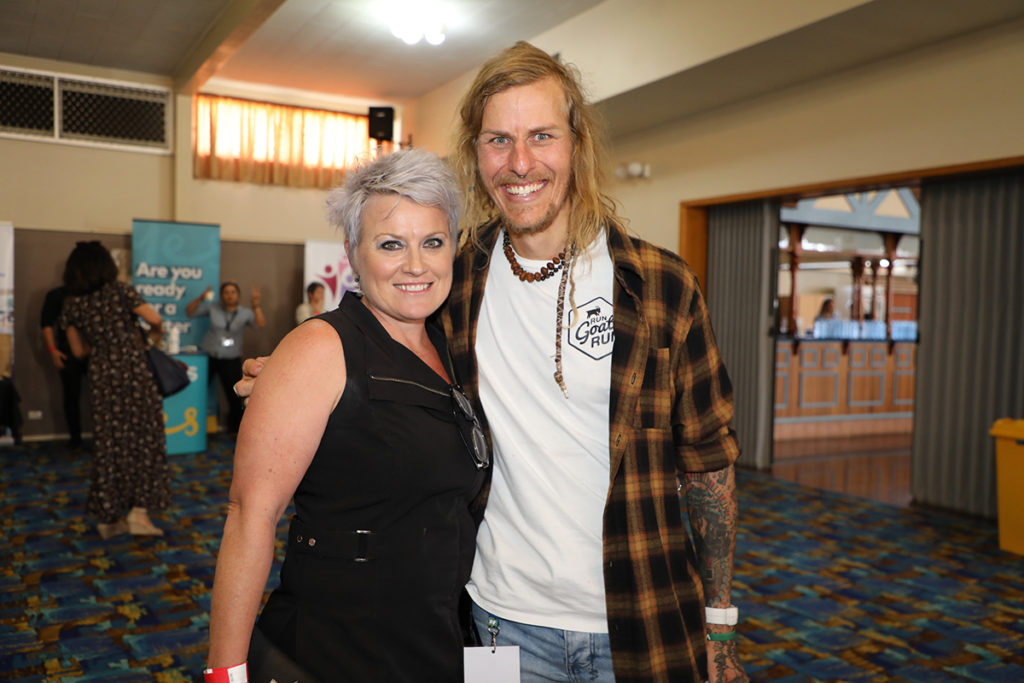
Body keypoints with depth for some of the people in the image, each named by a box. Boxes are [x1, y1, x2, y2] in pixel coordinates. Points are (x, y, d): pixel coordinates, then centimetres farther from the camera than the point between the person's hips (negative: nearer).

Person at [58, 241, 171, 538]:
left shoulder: (72, 304, 4)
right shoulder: (120, 291, -7)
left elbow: (78, 350, 9)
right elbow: (154, 318, -12)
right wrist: (156, 331, 10)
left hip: (100, 376, 4)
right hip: (133, 372, -4)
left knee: (107, 442, 10)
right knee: (144, 438, 5)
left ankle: (108, 517, 16)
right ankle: (139, 510, 0)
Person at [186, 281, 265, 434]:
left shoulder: (245, 313, 2)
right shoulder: (213, 308, 3)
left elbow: (260, 324, -15)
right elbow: (189, 312, 2)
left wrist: (256, 305, -31)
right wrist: (201, 298, -15)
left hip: (231, 360, 0)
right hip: (208, 356, 0)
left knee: (235, 396, -3)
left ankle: (235, 429, 13)